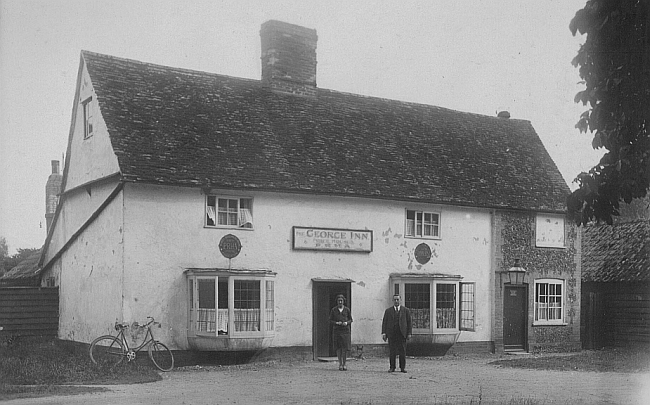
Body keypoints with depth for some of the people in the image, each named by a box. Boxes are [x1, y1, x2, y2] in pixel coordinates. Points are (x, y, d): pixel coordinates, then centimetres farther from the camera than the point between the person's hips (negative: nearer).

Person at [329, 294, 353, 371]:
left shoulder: (347, 310, 5)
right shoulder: (333, 310, 4)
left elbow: (351, 320, 10)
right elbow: (330, 320, 6)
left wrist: (346, 323, -10)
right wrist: (336, 323, -11)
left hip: (345, 330, 0)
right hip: (336, 331, 0)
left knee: (345, 348, -5)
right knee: (338, 348, 1)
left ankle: (344, 364, 9)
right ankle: (340, 364, 11)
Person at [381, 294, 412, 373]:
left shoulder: (406, 310, 8)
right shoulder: (388, 310, 9)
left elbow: (409, 322, 7)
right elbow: (384, 322, 6)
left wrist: (409, 333, -1)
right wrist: (383, 333, -5)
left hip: (402, 334, 0)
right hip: (391, 333, 0)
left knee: (402, 351, -2)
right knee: (392, 351, -1)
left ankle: (403, 367, 5)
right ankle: (392, 367, 4)